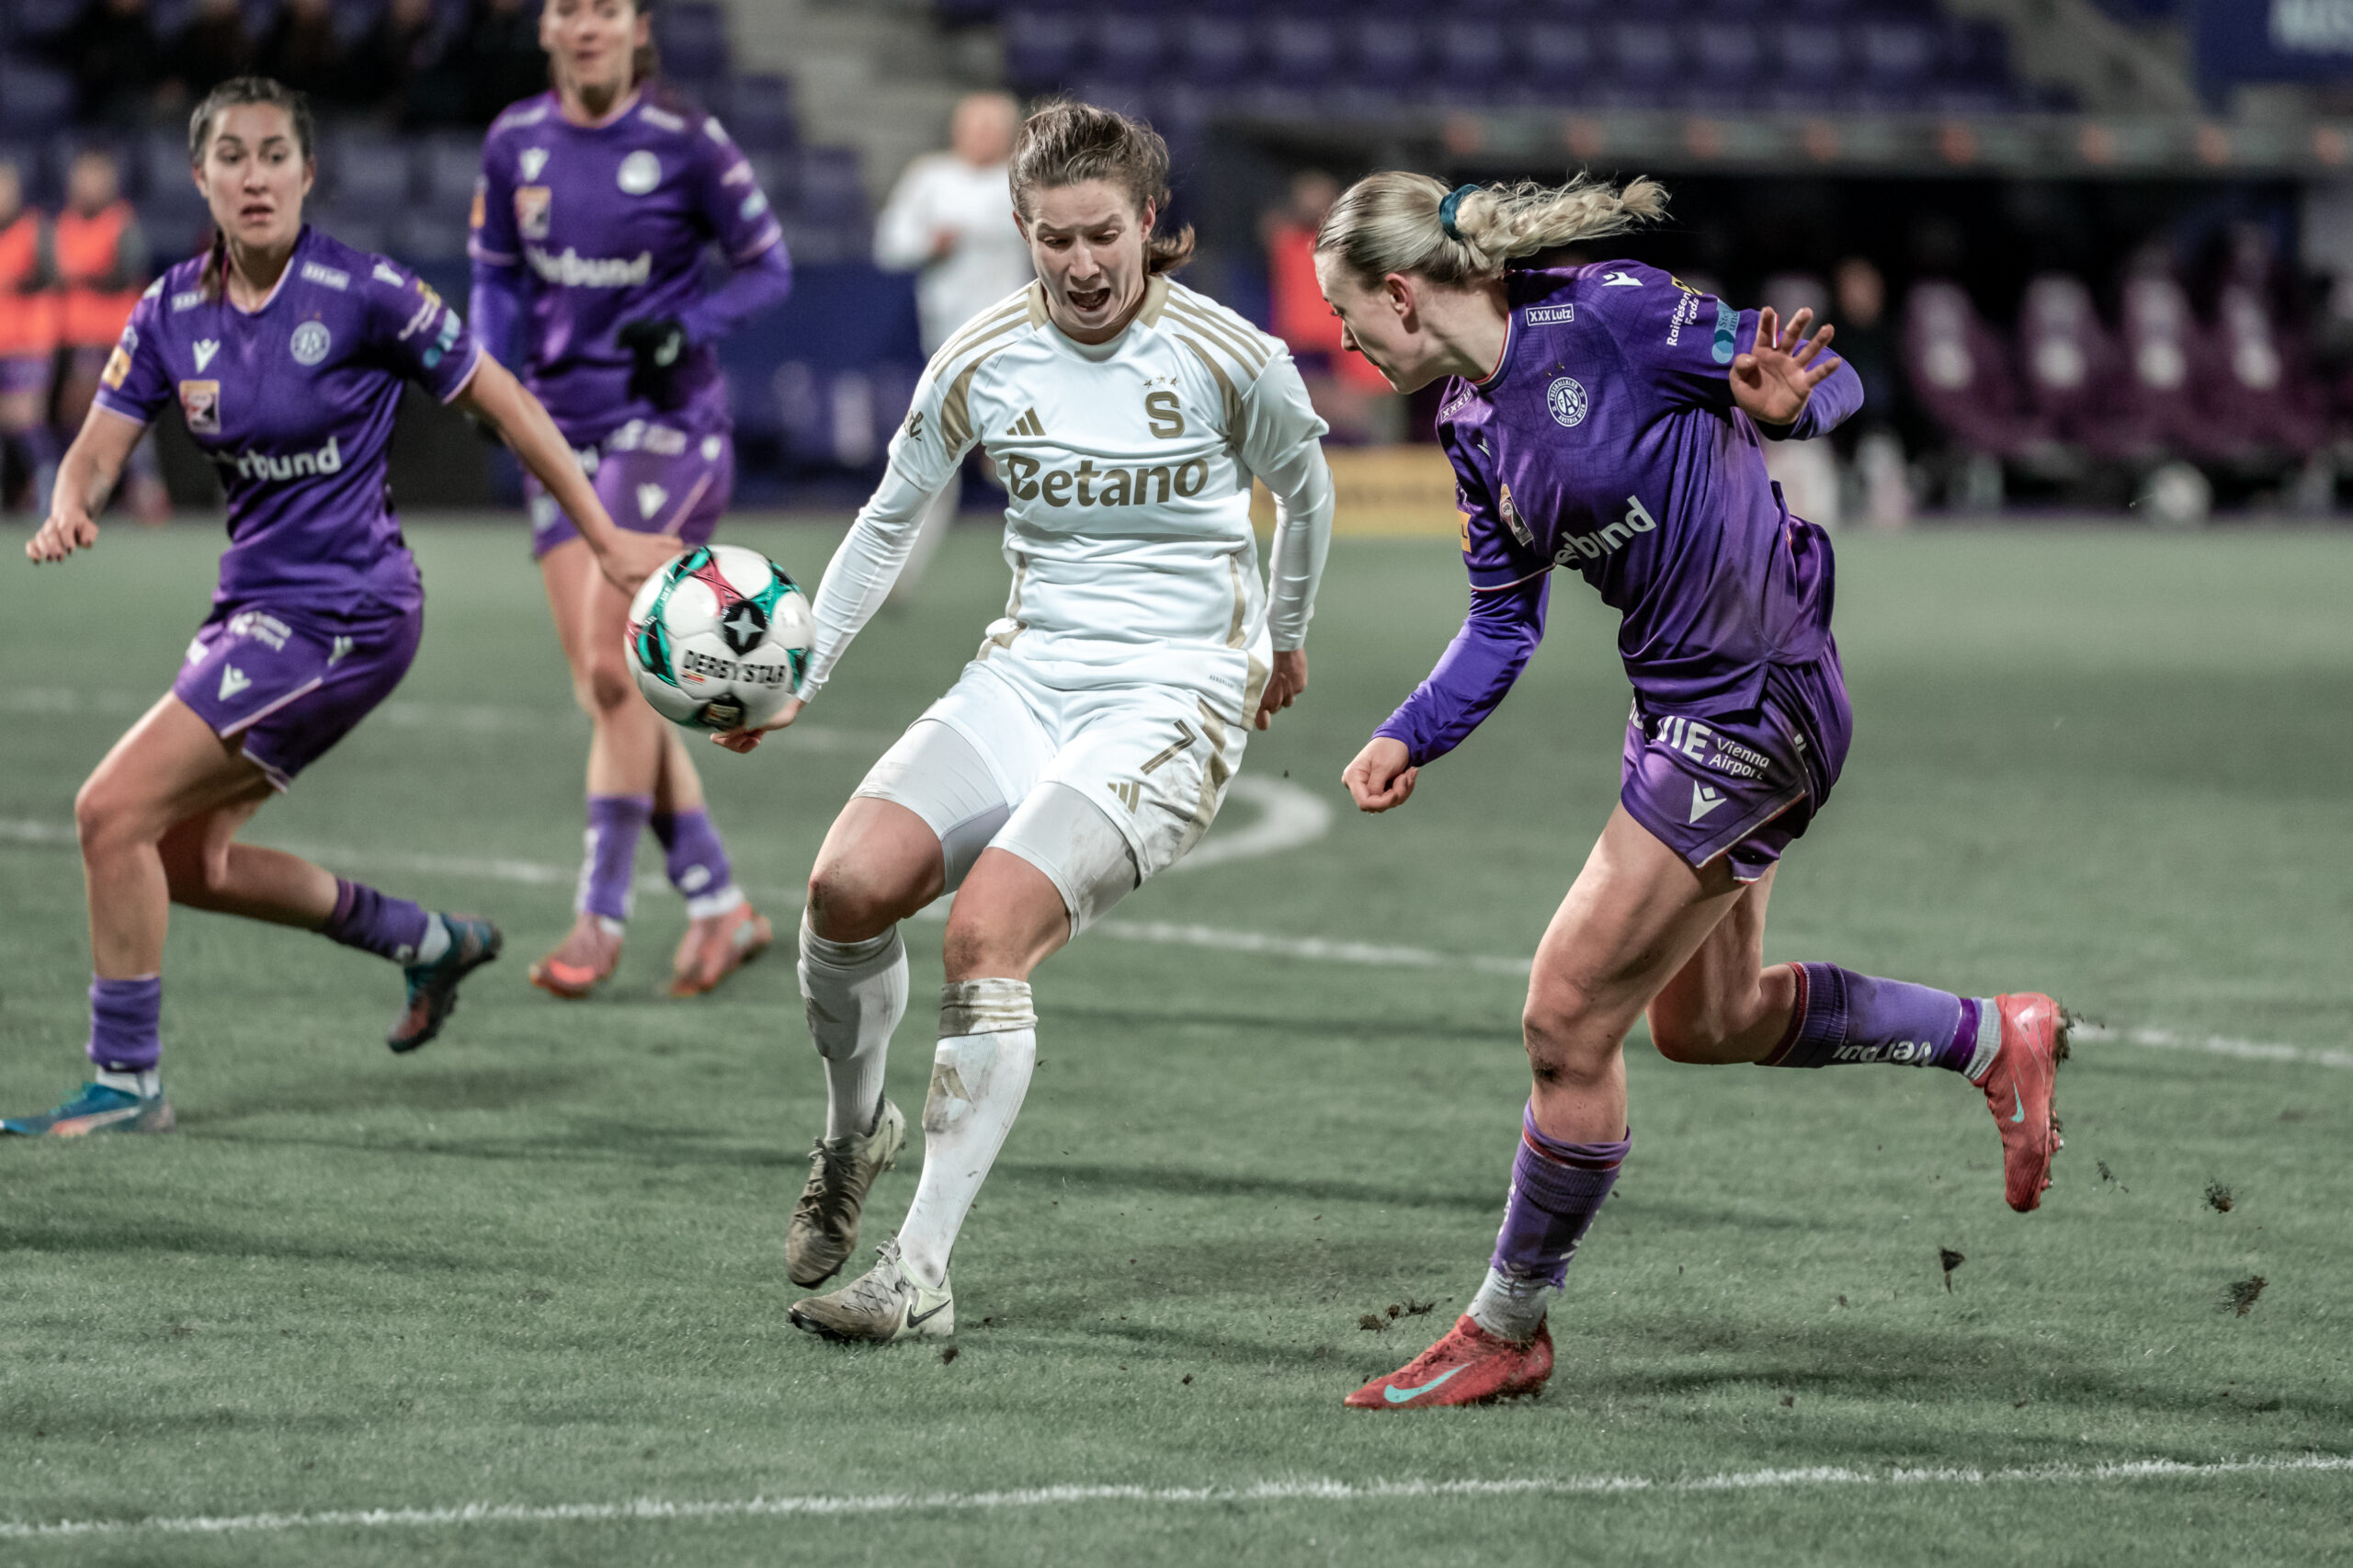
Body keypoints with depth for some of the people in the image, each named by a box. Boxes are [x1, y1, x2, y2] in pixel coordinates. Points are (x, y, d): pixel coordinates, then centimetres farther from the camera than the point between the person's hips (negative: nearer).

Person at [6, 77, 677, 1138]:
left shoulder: (363, 294, -14)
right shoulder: (174, 312, 2)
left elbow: (501, 403, -6)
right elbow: (97, 451, 0)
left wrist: (608, 540, -3)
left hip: (344, 611, -7)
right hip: (252, 602, 7)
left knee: (115, 810, -15)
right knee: (185, 861, 12)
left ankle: (126, 1082, -3)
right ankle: (425, 940, 32)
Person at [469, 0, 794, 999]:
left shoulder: (684, 141, -9)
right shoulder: (515, 144, 4)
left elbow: (768, 269, -2)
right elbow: (497, 277, 15)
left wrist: (686, 327, -19)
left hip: (665, 423, -5)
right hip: (563, 426, 5)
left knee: (613, 671, -14)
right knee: (605, 688, 2)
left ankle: (601, 917, -8)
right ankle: (720, 906, 13)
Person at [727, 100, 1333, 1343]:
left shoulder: (1231, 358, -7)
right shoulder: (981, 361, 0)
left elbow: (1304, 492, 14)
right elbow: (889, 521, 14)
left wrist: (1283, 638, 27)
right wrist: (793, 682, 9)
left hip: (1175, 696, -4)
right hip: (1025, 678, 4)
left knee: (988, 928, -26)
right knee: (849, 884, -20)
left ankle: (920, 1276, -25)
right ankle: (854, 1135, 11)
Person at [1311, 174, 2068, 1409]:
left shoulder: (1604, 315, -18)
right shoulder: (1476, 427, 7)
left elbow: (1829, 378, -12)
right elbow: (1501, 628, 15)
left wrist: (1783, 404, -35)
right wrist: (1410, 738, 0)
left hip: (1757, 699, -10)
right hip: (1682, 704, 10)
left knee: (1567, 1018, -6)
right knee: (1703, 1021, 23)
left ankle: (1508, 1328, 10)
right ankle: (1991, 1038, 38)